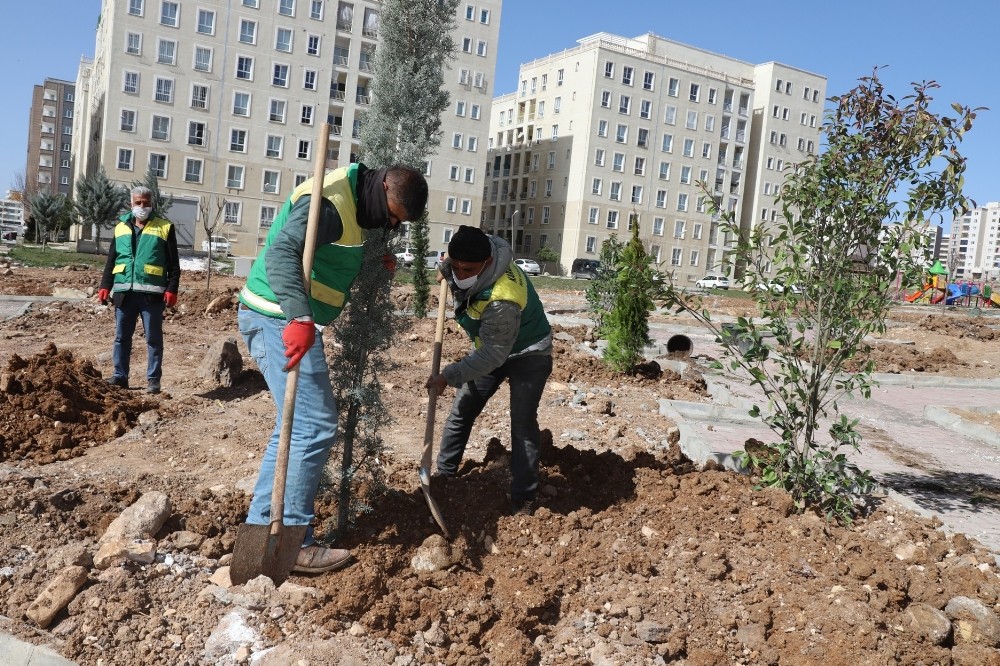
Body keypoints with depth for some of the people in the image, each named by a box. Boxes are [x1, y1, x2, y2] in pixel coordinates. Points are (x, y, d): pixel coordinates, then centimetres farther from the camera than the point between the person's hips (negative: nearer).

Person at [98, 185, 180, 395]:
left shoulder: (164, 227, 2)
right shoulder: (121, 226, 14)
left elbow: (173, 263, 0)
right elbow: (111, 260, 16)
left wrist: (172, 289, -8)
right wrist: (105, 286, 8)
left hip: (152, 293, -4)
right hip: (124, 292, 4)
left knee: (154, 338, 2)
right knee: (122, 336, 10)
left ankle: (153, 379, 9)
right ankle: (120, 375, 20)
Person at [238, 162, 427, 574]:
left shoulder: (351, 201, 13)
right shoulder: (330, 201, -18)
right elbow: (282, 251, -32)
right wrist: (300, 317, -43)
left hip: (286, 319, 11)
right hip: (279, 320, -11)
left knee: (299, 427, 15)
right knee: (315, 428, -8)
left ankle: (262, 527, 22)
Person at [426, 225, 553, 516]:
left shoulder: (502, 299, -42)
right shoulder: (475, 258, -18)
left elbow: (493, 355, -36)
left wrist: (448, 376, -37)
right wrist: (446, 271, -7)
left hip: (527, 353, -8)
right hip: (492, 346, 8)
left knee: (522, 423, -14)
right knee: (461, 411, 8)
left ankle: (524, 498, -5)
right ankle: (444, 473, 22)